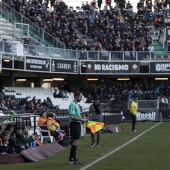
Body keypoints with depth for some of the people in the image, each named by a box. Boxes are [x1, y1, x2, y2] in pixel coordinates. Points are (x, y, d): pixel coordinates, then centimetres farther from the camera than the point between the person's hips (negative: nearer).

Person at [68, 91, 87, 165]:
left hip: (77, 124, 10)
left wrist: (82, 118, 12)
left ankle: (73, 159, 13)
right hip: (74, 124, -10)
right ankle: (71, 159, -8)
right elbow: (72, 116, -23)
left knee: (75, 142, 10)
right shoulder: (72, 104, -15)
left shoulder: (76, 105, 17)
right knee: (75, 142, -10)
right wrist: (81, 119, -19)